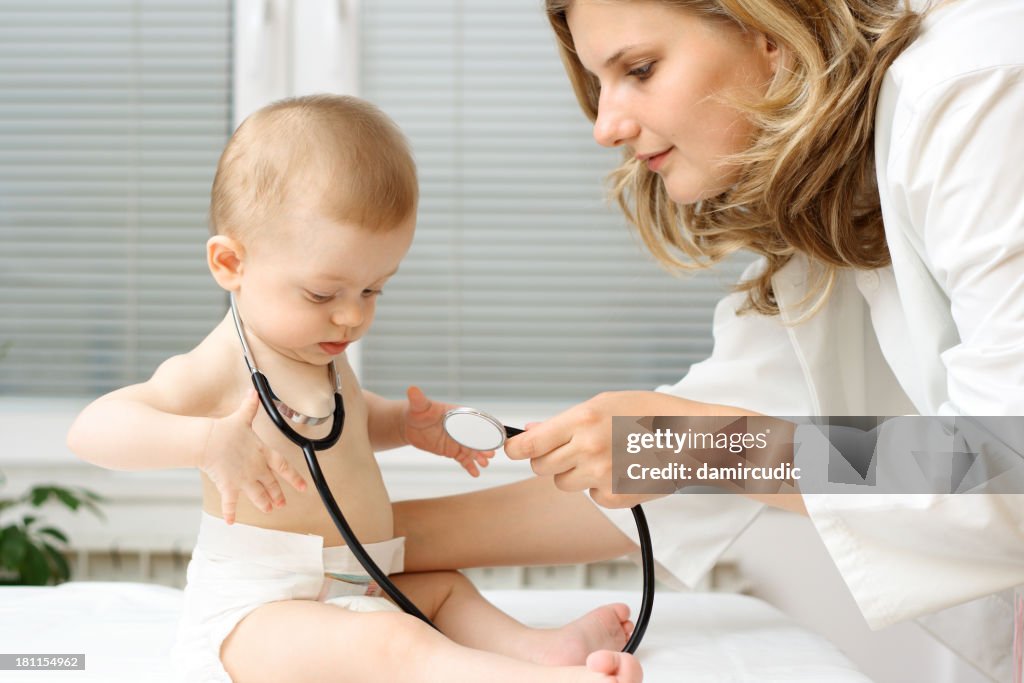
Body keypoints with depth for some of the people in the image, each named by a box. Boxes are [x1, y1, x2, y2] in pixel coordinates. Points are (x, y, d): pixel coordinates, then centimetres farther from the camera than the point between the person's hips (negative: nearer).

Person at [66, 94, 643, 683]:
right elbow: (92, 428, -23)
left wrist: (405, 423, 16)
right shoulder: (222, 369, -15)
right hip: (250, 612, -10)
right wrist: (208, 441, -37)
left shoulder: (320, 352, 14)